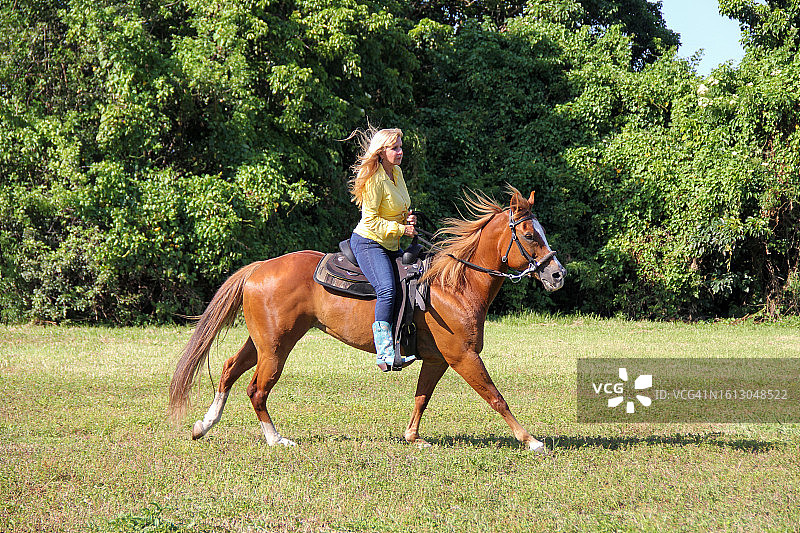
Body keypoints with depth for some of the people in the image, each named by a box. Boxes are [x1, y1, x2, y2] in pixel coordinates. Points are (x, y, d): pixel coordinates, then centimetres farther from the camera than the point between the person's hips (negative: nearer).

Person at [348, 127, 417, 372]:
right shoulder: (374, 179, -17)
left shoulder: (397, 172, 10)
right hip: (368, 243, -10)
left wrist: (408, 218, 3)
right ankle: (385, 354, -33)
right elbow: (371, 220, -18)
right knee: (387, 289, -28)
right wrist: (401, 229, -20)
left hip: (392, 245, 10)